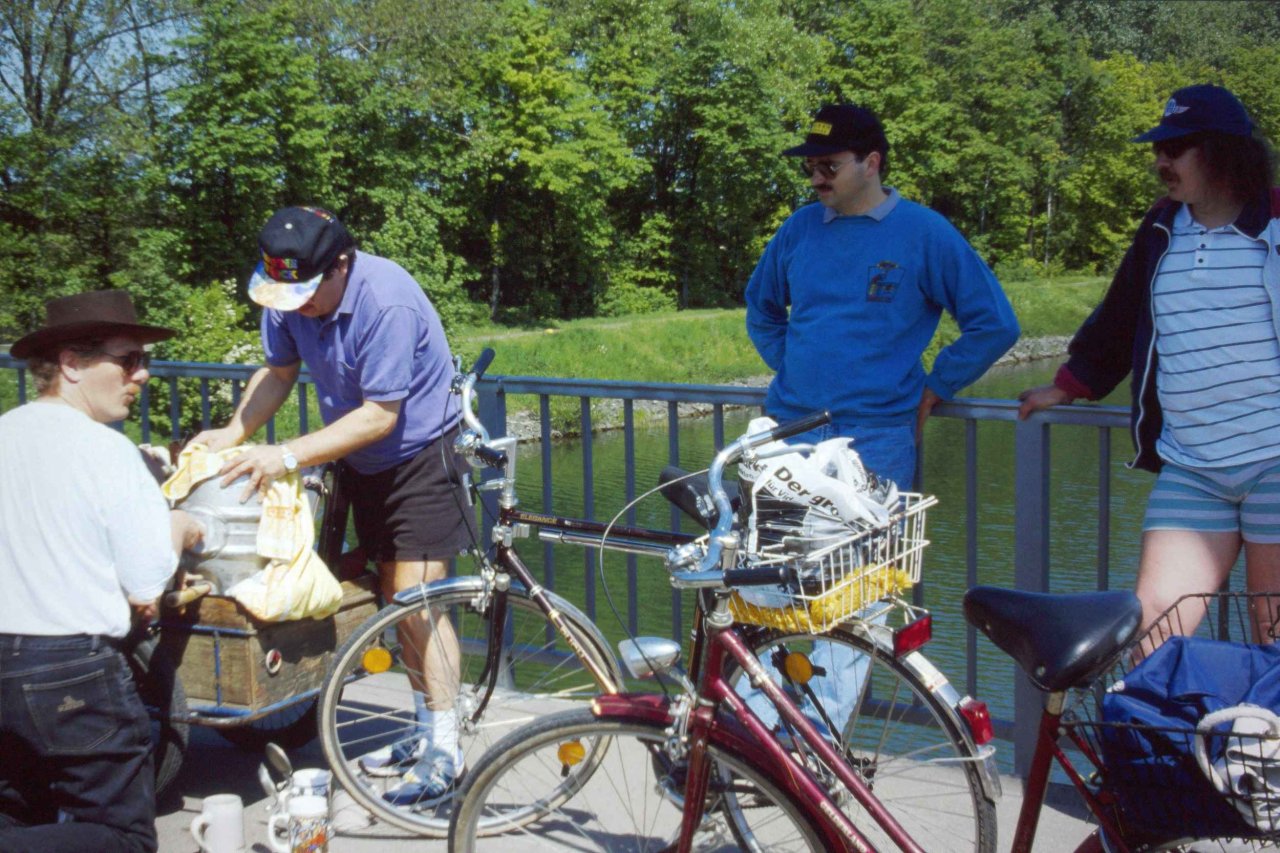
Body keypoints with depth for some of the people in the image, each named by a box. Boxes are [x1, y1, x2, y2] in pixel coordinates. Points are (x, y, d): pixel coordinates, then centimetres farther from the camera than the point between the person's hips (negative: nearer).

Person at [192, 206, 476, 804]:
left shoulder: (387, 302, -31)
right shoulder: (288, 296, -9)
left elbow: (380, 415, -29)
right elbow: (279, 371, 3)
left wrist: (287, 456, -32)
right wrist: (234, 433, -13)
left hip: (418, 457, -7)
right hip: (361, 461, 7)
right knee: (396, 599, 12)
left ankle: (444, 750, -1)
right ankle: (424, 732, 24)